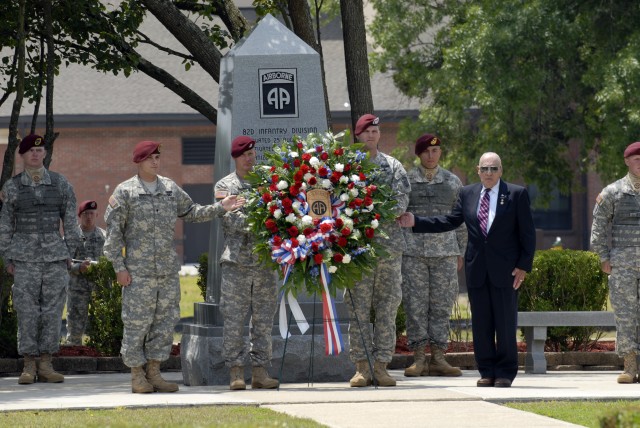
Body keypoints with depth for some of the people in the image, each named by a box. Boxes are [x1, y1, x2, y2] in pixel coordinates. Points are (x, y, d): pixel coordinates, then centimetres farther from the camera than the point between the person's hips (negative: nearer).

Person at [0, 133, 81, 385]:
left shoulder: (60, 183, 6)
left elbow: (70, 220, 10)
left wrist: (69, 252, 6)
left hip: (55, 254, 1)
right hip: (25, 257, -1)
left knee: (52, 310, 1)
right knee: (27, 311, -3)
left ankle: (46, 366, 7)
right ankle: (29, 367, 2)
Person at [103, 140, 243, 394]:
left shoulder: (170, 189, 12)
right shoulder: (125, 192, -3)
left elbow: (191, 213, 24)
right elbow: (114, 230, -4)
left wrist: (220, 208, 11)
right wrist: (118, 266, -8)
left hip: (168, 268, 5)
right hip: (138, 270, -5)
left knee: (165, 321, 5)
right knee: (137, 322, -4)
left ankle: (154, 372, 12)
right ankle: (137, 375, 4)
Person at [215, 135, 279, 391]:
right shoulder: (225, 186, 4)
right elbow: (231, 219, -10)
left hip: (264, 261, 3)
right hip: (236, 262, -3)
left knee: (263, 319, 3)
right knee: (234, 319, -3)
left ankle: (260, 372, 7)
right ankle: (236, 372, 0)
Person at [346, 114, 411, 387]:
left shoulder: (392, 166, 12)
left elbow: (402, 198, 0)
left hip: (389, 242, 2)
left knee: (388, 306, 1)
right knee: (358, 307, -3)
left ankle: (381, 365, 4)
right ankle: (361, 367, 0)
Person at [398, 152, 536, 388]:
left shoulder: (517, 194, -1)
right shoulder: (467, 194, 10)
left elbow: (527, 233, -2)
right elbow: (450, 221, 12)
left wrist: (523, 265, -9)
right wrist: (415, 222, 4)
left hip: (505, 269, -4)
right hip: (476, 269, 4)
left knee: (505, 322, 0)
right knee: (481, 322, 5)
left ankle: (505, 373, 7)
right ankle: (487, 372, 12)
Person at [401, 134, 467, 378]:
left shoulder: (453, 182, 12)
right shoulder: (405, 181, 7)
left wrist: (460, 254, 9)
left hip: (445, 252, 1)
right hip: (412, 251, -1)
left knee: (441, 304, 0)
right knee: (415, 303, -3)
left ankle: (438, 358, 4)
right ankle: (419, 359, 0)